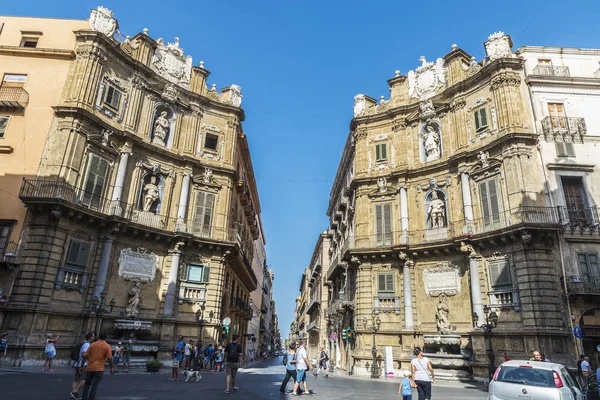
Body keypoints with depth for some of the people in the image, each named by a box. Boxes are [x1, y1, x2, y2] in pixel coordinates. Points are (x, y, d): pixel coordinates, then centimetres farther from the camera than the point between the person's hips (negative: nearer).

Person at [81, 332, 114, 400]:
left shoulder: (92, 344, 2)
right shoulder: (107, 346, -7)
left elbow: (85, 355, 1)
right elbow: (109, 358, -12)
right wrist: (112, 367, 0)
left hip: (90, 368, 3)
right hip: (99, 369, -3)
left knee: (87, 384, 19)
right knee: (94, 385, 1)